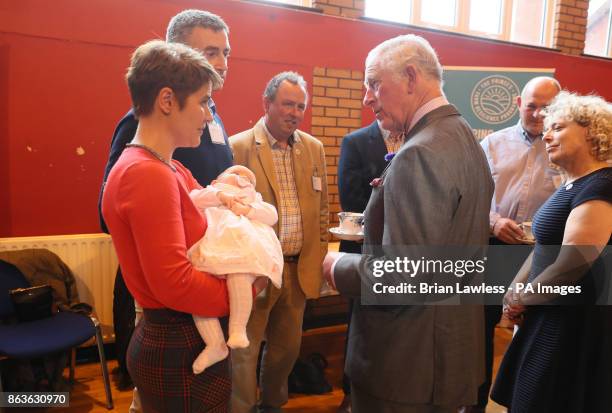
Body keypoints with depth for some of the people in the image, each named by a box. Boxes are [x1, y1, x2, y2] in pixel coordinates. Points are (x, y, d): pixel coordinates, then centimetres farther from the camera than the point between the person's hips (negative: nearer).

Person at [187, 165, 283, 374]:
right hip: (211, 242, 1)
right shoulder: (210, 191, 38)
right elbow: (191, 199, 15)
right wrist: (220, 195, 2)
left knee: (238, 274, -33)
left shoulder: (255, 198, 40)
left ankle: (238, 328, -24)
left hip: (245, 240, 0)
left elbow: (272, 215, 20)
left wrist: (248, 209, 4)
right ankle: (215, 343, -22)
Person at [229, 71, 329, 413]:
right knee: (245, 352, 6)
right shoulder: (238, 147, -10)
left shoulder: (314, 148, 7)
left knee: (288, 347, 20)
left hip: (299, 269, 6)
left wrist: (319, 259, 11)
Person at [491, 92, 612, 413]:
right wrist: (514, 290, 2)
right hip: (554, 317, 9)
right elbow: (545, 248, 14)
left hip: (577, 324, -9)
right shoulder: (573, 186, 11)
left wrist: (522, 297, -11)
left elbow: (569, 267, -26)